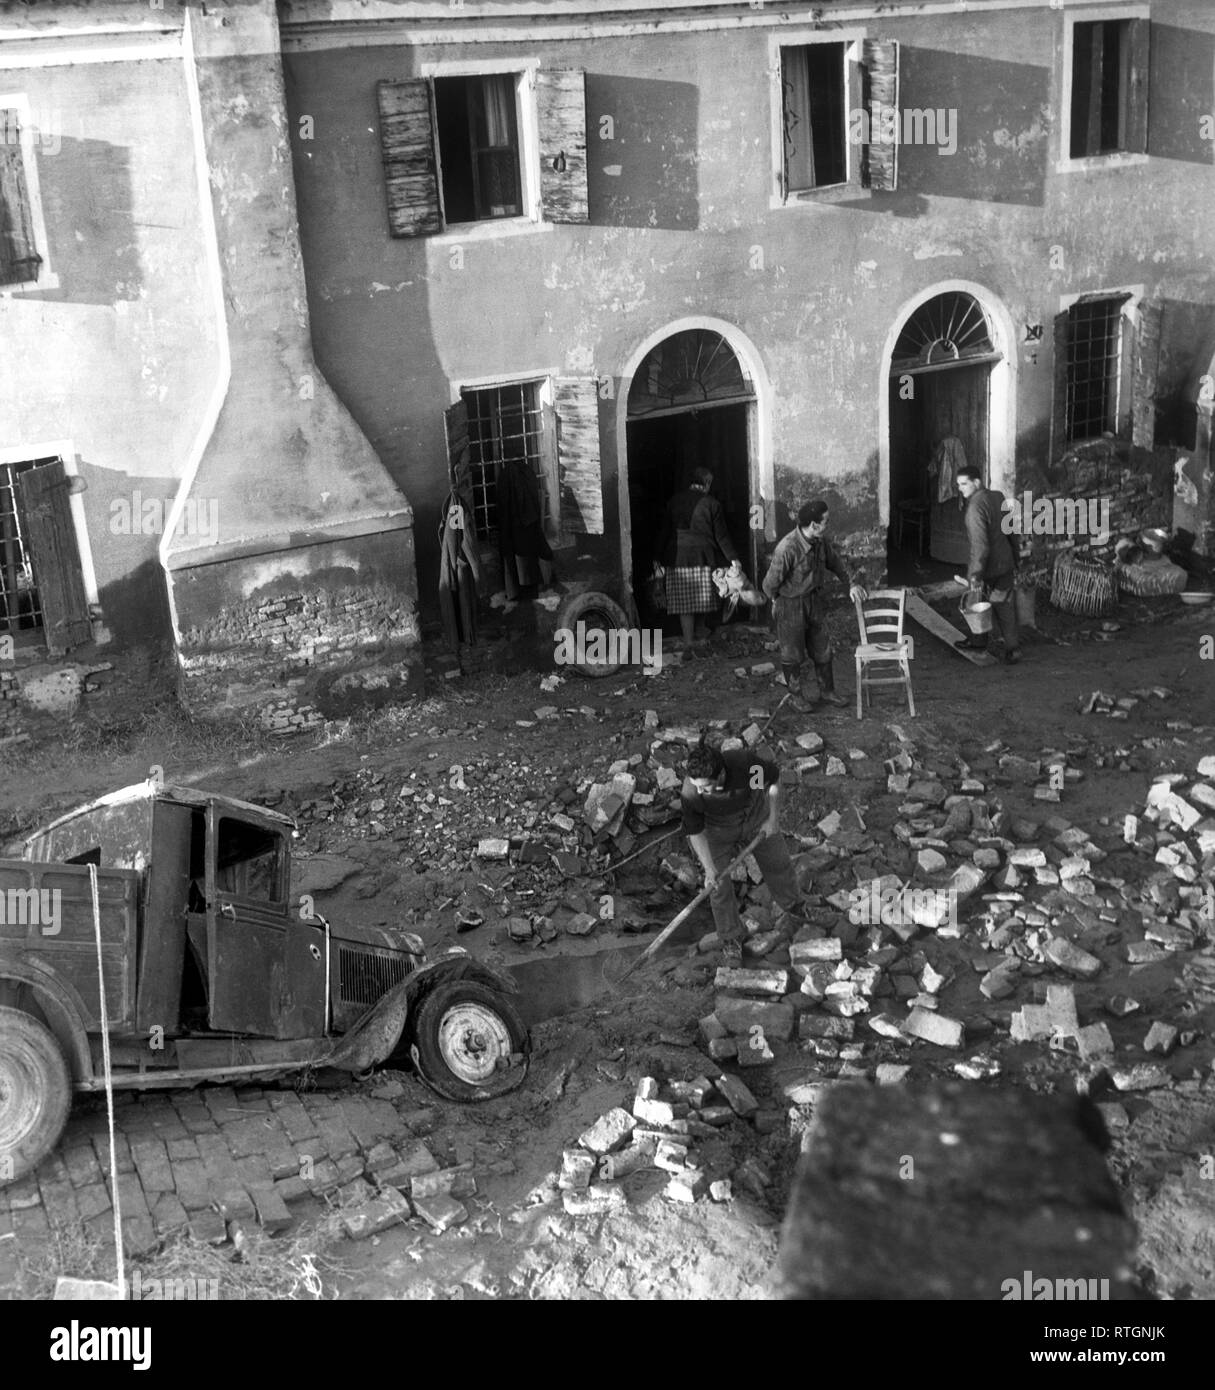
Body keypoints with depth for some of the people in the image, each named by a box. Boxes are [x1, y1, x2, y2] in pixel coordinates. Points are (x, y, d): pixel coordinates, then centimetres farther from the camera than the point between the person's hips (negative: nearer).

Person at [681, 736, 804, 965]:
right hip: (717, 830, -1)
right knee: (719, 887, 1)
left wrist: (774, 818, -8)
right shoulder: (690, 794, -38)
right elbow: (695, 832, -19)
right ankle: (731, 941, 26)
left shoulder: (746, 762, -40)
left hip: (756, 818, 1)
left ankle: (788, 906, 53)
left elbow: (774, 778, -16)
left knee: (776, 864, 21)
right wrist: (709, 870, -19)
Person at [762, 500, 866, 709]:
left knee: (822, 650, 14)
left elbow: (835, 561, 13)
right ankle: (797, 695, 26)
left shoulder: (820, 541, -7)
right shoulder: (787, 549, -30)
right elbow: (771, 583, -19)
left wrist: (852, 583, 11)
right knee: (792, 653, 9)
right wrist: (776, 599, -1)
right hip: (790, 604, -7)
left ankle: (827, 692, 29)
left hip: (814, 600, 7)